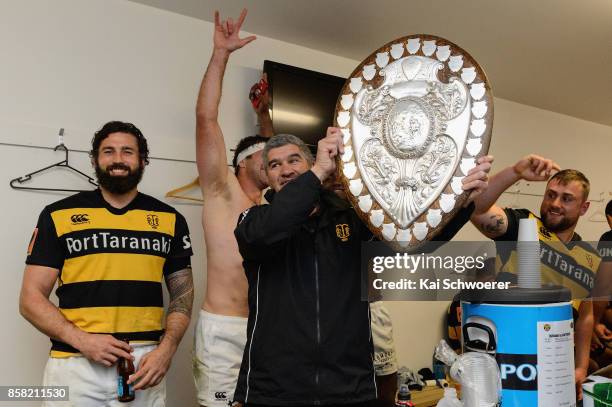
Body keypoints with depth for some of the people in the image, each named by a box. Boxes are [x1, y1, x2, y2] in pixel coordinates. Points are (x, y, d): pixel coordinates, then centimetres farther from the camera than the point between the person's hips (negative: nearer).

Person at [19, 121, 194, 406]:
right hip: (75, 364, -1)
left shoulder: (170, 220, 5)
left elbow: (182, 294, 9)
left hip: (144, 364, 2)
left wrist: (166, 350, -7)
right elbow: (31, 298, 0)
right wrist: (82, 340, -14)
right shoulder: (58, 216, 1)